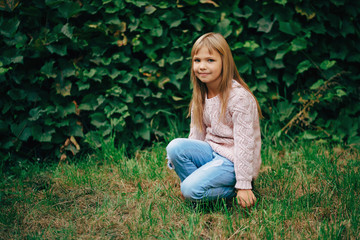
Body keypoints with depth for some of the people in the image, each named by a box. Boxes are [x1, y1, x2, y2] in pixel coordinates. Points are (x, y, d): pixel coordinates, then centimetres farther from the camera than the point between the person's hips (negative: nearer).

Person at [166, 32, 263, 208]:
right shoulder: (200, 96, 5)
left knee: (191, 190, -24)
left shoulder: (239, 97, -19)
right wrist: (177, 161, -1)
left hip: (234, 160, -7)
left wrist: (244, 186, -20)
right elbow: (196, 134, 9)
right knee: (174, 146, -19)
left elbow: (244, 143, -20)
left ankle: (232, 189, -2)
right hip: (212, 151, 7)